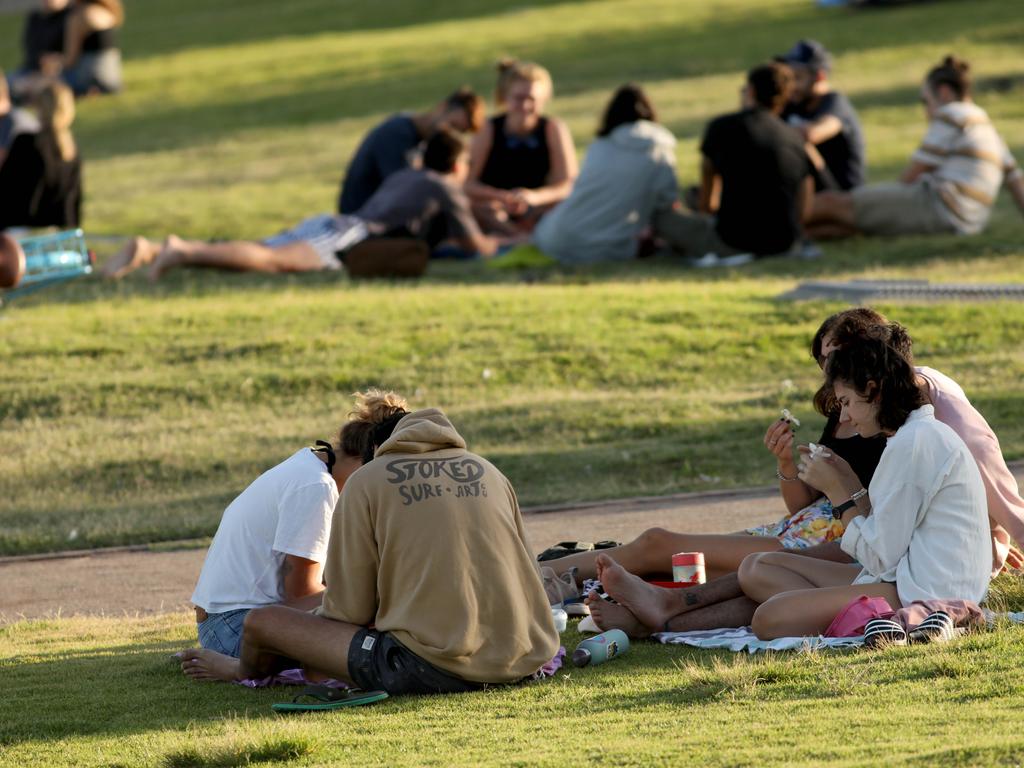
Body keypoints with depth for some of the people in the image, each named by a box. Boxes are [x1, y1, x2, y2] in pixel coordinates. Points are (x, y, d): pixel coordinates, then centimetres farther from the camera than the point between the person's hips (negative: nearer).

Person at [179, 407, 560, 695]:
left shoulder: (368, 480, 4)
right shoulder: (488, 471, 17)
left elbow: (348, 610, 3)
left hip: (430, 667, -6)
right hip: (521, 661, 6)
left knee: (263, 623, 10)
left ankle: (246, 670, 40)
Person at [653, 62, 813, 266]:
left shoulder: (722, 126, -2)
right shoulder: (795, 140, 7)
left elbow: (708, 174, 17)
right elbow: (802, 209, 9)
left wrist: (706, 210, 39)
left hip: (734, 241, -5)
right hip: (782, 244, 5)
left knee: (663, 216, 11)